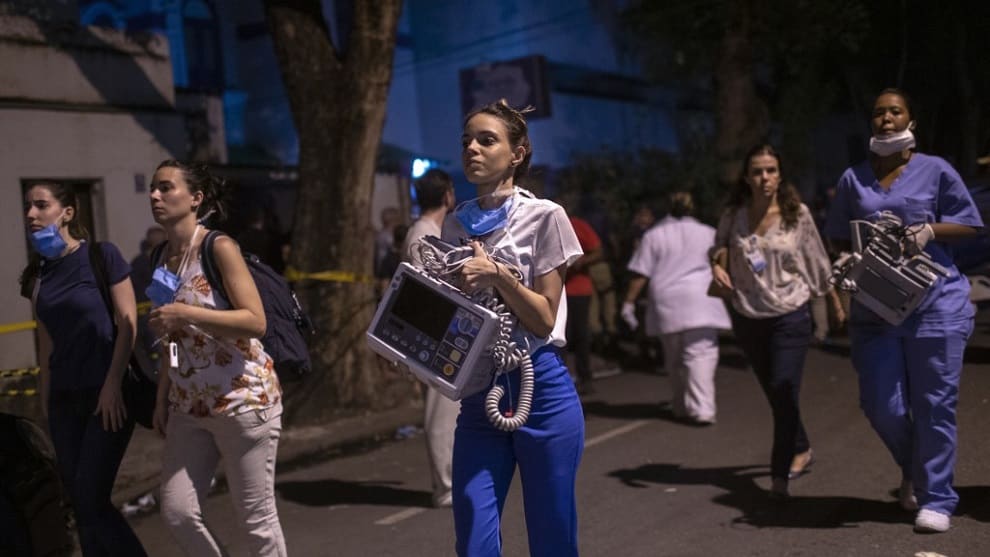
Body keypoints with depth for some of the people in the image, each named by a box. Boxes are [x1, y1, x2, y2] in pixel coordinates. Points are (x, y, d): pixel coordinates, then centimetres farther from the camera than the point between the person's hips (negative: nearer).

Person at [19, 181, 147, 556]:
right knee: (79, 500, 8)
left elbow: (127, 323, -9)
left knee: (91, 499, -7)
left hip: (107, 393, -5)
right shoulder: (38, 272, 8)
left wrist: (113, 385, -14)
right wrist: (45, 395, 9)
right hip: (64, 398, 5)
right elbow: (46, 339, 12)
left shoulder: (101, 255, -7)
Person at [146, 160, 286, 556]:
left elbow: (255, 321, -19)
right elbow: (171, 340, 17)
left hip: (242, 399, -7)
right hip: (189, 405, 7)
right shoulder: (162, 257, 10)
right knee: (176, 513, 4)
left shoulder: (219, 248, -10)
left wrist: (186, 313, -23)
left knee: (256, 519, 1)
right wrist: (161, 400, 16)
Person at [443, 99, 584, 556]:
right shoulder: (455, 224, 7)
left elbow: (544, 319, -9)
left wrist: (499, 276, -21)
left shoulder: (544, 216, -6)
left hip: (541, 390, -3)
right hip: (478, 393, 4)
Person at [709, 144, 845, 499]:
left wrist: (835, 303, 10)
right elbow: (719, 251, 11)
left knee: (784, 393, -11)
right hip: (748, 319, 3)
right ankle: (801, 451, 39)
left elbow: (818, 263, 4)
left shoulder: (797, 214, -5)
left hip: (790, 317, -3)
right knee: (775, 394, 15)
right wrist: (717, 267, -12)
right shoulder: (733, 217, -2)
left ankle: (780, 474, 2)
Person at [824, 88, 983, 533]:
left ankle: (936, 499, 14)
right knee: (881, 406, 2)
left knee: (934, 405, 1)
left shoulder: (935, 170, 2)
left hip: (936, 305, -2)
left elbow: (969, 225, 5)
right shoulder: (853, 178, 9)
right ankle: (912, 469, 32)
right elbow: (838, 237, 14)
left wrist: (931, 230, -13)